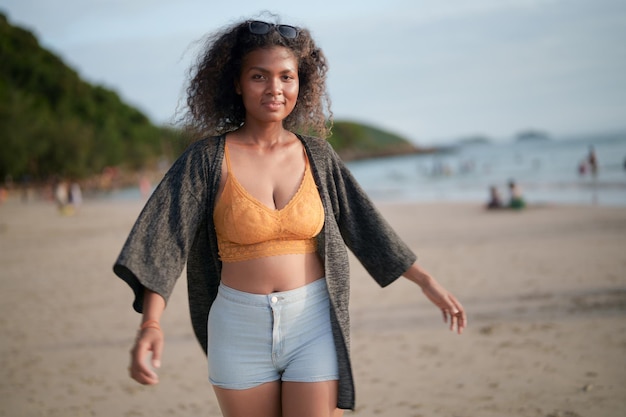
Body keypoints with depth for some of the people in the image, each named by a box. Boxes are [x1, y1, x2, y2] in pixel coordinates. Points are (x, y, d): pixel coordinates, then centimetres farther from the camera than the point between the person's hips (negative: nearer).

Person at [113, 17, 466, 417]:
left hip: (313, 324, 1)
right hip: (240, 327, 0)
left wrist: (428, 282, 11)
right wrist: (150, 324, -29)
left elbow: (365, 225, 11)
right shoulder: (208, 158, -6)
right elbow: (163, 239, -14)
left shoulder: (317, 156, 3)